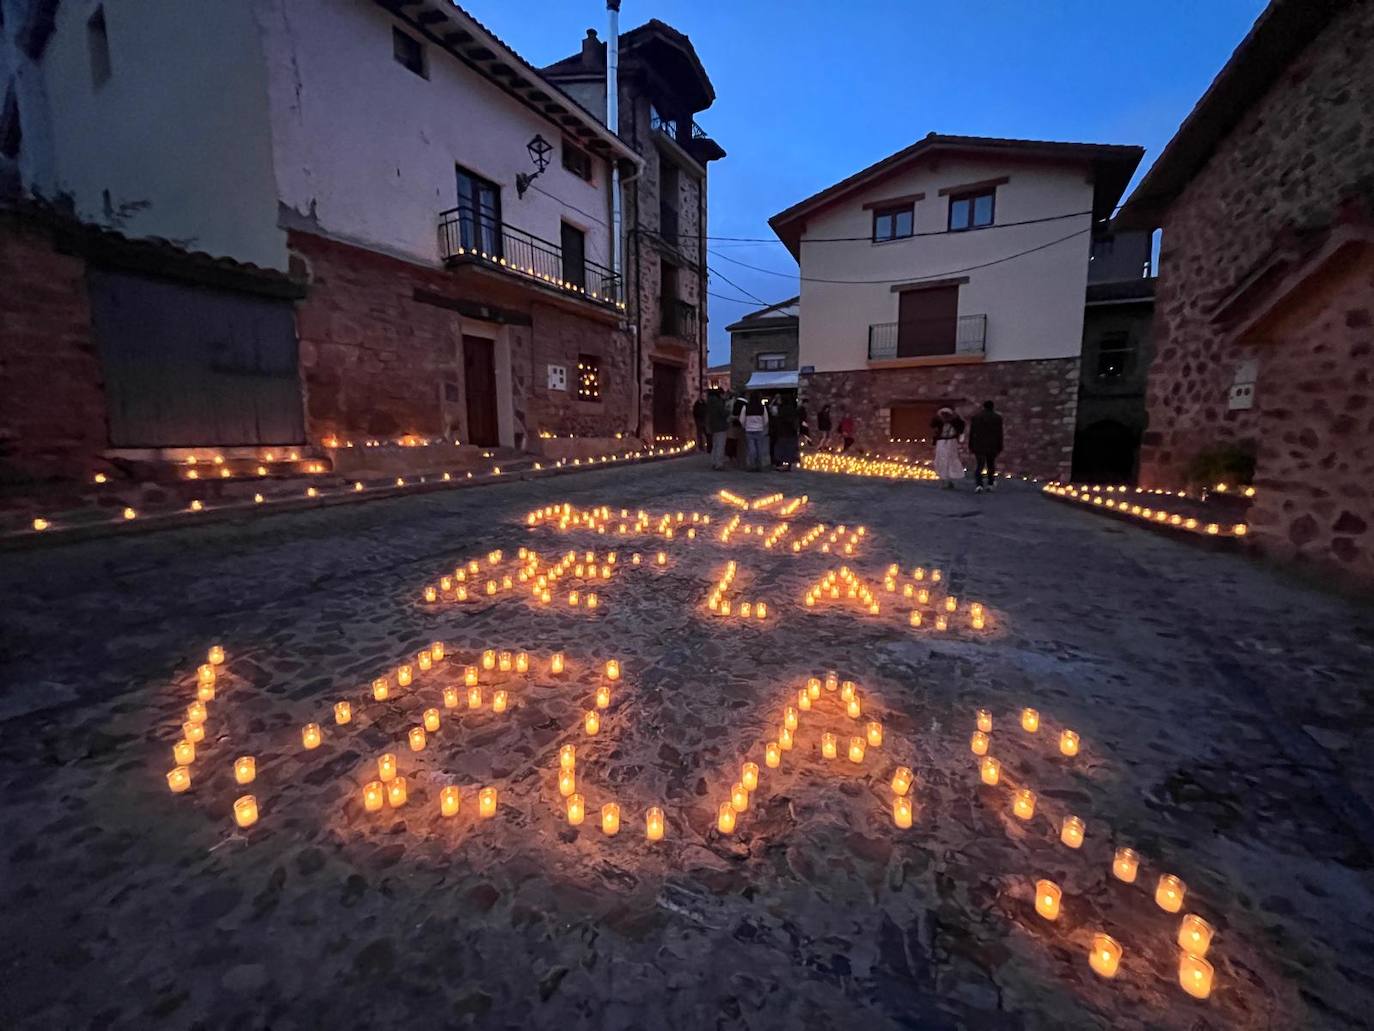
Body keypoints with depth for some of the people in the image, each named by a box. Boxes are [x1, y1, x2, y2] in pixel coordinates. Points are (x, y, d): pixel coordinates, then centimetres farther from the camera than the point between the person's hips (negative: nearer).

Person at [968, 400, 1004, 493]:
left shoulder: (975, 416, 0)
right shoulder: (997, 418, -1)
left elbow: (971, 432, 0)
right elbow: (999, 434, -2)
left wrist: (970, 446, 5)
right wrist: (1000, 448, 3)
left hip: (979, 445, 0)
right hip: (992, 446, 0)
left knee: (979, 466, -1)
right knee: (991, 465, 15)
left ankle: (979, 485, -19)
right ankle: (990, 485, 16)